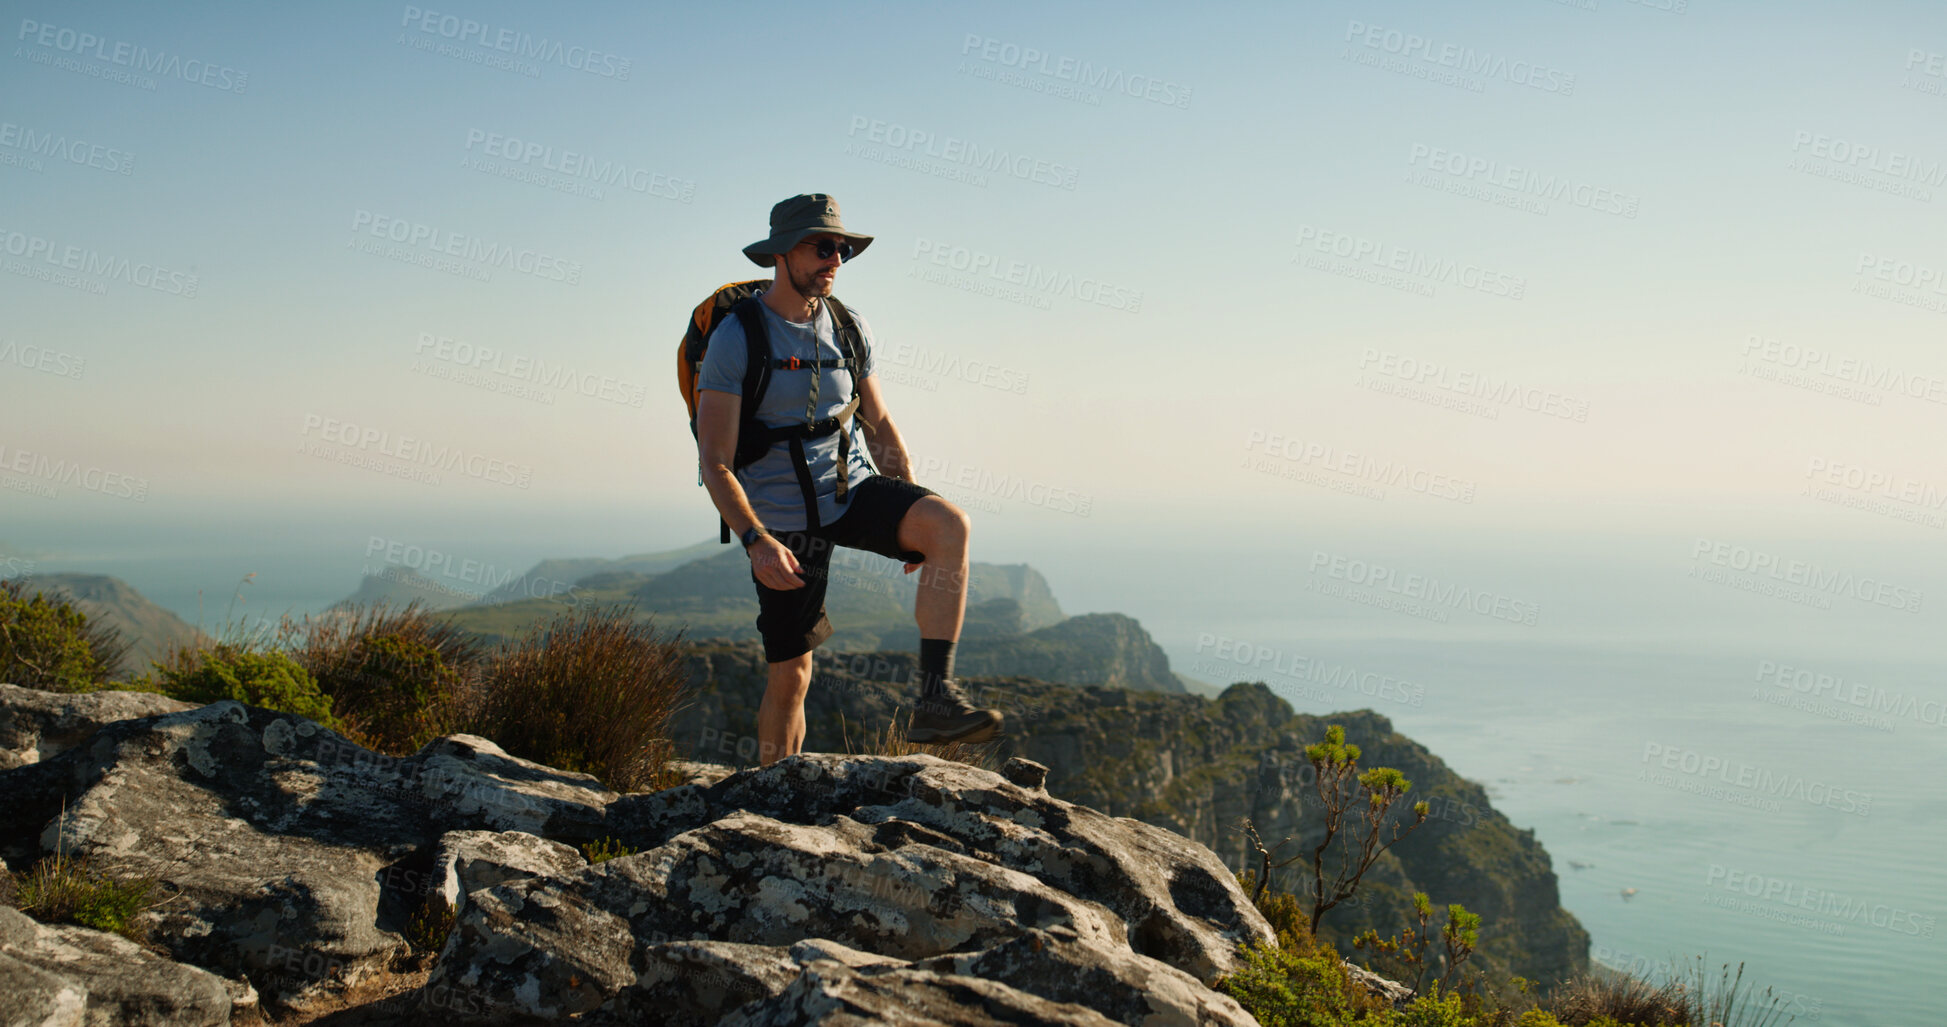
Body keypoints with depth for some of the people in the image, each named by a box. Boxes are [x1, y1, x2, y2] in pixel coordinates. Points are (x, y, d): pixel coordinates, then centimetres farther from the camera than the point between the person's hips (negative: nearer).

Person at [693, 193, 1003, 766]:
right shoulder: (734, 338, -12)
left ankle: (934, 700, -29)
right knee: (791, 676, 1)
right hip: (782, 519, -4)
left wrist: (915, 525, 7)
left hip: (855, 489, 4)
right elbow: (715, 462, -15)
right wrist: (755, 541, -29)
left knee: (951, 524, -26)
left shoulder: (850, 329, 4)